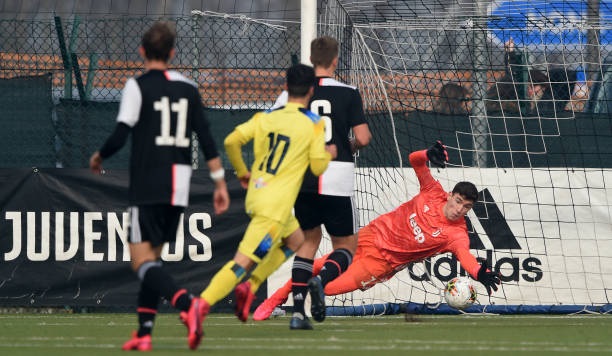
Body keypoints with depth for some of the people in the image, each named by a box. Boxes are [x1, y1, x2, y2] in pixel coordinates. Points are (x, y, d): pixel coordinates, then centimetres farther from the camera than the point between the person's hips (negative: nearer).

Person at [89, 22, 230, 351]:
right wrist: (220, 182, 11)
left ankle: (186, 303, -33)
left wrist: (99, 157, 8)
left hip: (147, 185, -6)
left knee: (142, 259, -8)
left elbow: (120, 135, -12)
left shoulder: (137, 86, -6)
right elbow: (206, 139, 6)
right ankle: (144, 333, 12)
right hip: (178, 188, 6)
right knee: (152, 257, 16)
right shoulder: (188, 88, 9)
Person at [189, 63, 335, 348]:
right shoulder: (314, 124, -4)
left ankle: (249, 287, 17)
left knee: (295, 239, 30)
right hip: (276, 205, -7)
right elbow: (318, 167, -3)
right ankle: (201, 306, -28)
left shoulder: (265, 117, 8)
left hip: (255, 195, 7)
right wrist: (329, 154, 19)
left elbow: (231, 141, -1)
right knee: (242, 262, -12)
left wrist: (242, 172, 15)